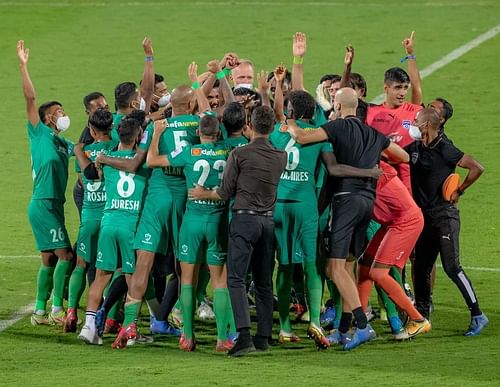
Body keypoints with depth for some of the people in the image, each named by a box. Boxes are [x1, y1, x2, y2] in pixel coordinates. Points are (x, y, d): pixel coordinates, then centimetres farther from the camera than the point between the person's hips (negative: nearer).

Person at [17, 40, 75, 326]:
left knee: (49, 259, 9)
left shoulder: (64, 144, 18)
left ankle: (40, 312, 14)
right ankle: (57, 310, -13)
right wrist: (23, 66, -13)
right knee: (65, 254, -13)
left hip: (54, 205, 8)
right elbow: (30, 98, -8)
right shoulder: (40, 133, -2)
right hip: (43, 204, -8)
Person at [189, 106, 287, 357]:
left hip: (244, 218, -5)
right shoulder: (281, 157, 6)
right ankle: (263, 337, 13)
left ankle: (244, 335, -23)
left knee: (236, 279, -9)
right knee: (264, 282, 12)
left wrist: (203, 194, 15)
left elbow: (225, 193, -3)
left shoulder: (239, 154, -7)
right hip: (268, 220, 5)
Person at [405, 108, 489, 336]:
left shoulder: (444, 150, -14)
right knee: (421, 267, 9)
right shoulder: (414, 149, 6)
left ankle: (477, 315, -7)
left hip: (444, 215, -7)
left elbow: (477, 168, -14)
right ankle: (421, 316, 19)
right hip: (424, 215, 7)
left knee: (451, 266, -12)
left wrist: (459, 191, -7)